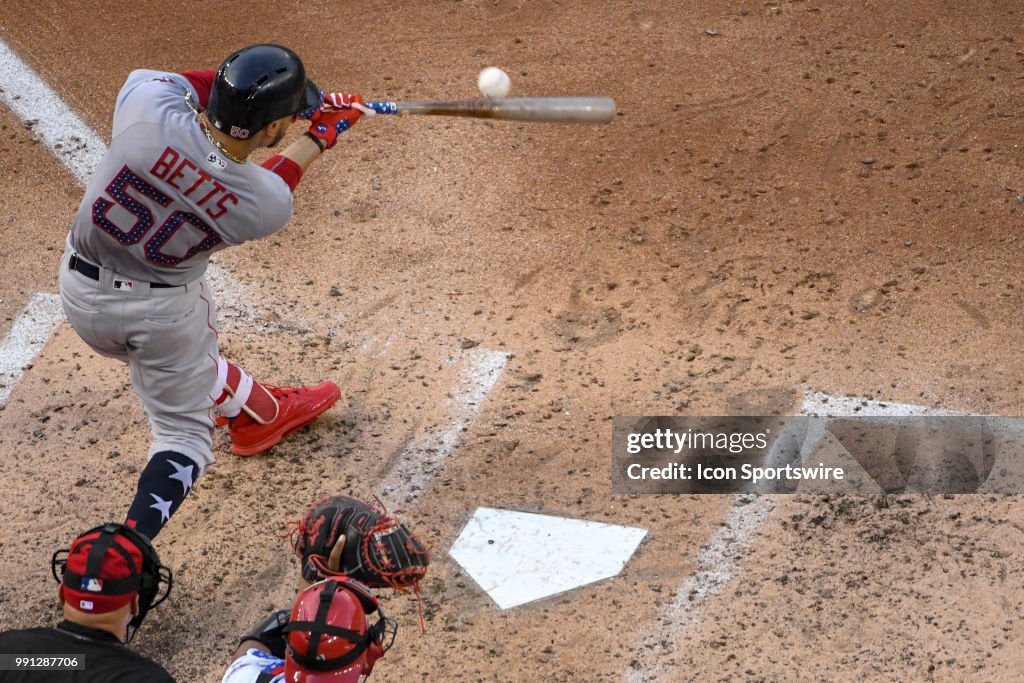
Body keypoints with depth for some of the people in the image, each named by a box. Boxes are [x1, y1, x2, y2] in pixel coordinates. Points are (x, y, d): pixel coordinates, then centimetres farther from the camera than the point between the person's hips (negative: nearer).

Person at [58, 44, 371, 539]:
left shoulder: (148, 108, -29)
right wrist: (320, 137, 12)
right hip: (164, 307, -4)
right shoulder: (268, 205, -27)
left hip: (80, 293, 4)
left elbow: (163, 81, -4)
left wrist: (246, 84, -7)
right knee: (184, 430, 13)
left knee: (187, 364, 29)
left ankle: (260, 412, 55)